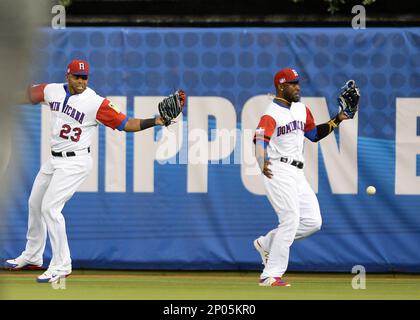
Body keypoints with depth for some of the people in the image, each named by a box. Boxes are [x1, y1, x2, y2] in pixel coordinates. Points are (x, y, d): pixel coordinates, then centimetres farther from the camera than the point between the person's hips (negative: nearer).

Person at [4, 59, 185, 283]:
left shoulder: (96, 103, -18)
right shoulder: (52, 91, 0)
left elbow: (125, 124, -19)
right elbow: (32, 94, 20)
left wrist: (155, 121, -31)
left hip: (75, 162, -7)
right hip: (54, 160, 8)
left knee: (50, 207, -16)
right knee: (35, 203, 19)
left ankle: (61, 266, -9)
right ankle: (32, 257, 38)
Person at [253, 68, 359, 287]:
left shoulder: (301, 109, 15)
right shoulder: (271, 114, -12)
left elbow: (313, 134, 27)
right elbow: (260, 141, -26)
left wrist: (337, 120, 15)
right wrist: (262, 163, -46)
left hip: (297, 174, 8)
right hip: (278, 170, -8)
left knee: (313, 221, 4)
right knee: (290, 219, -16)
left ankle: (267, 243, 17)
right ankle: (270, 276, -13)